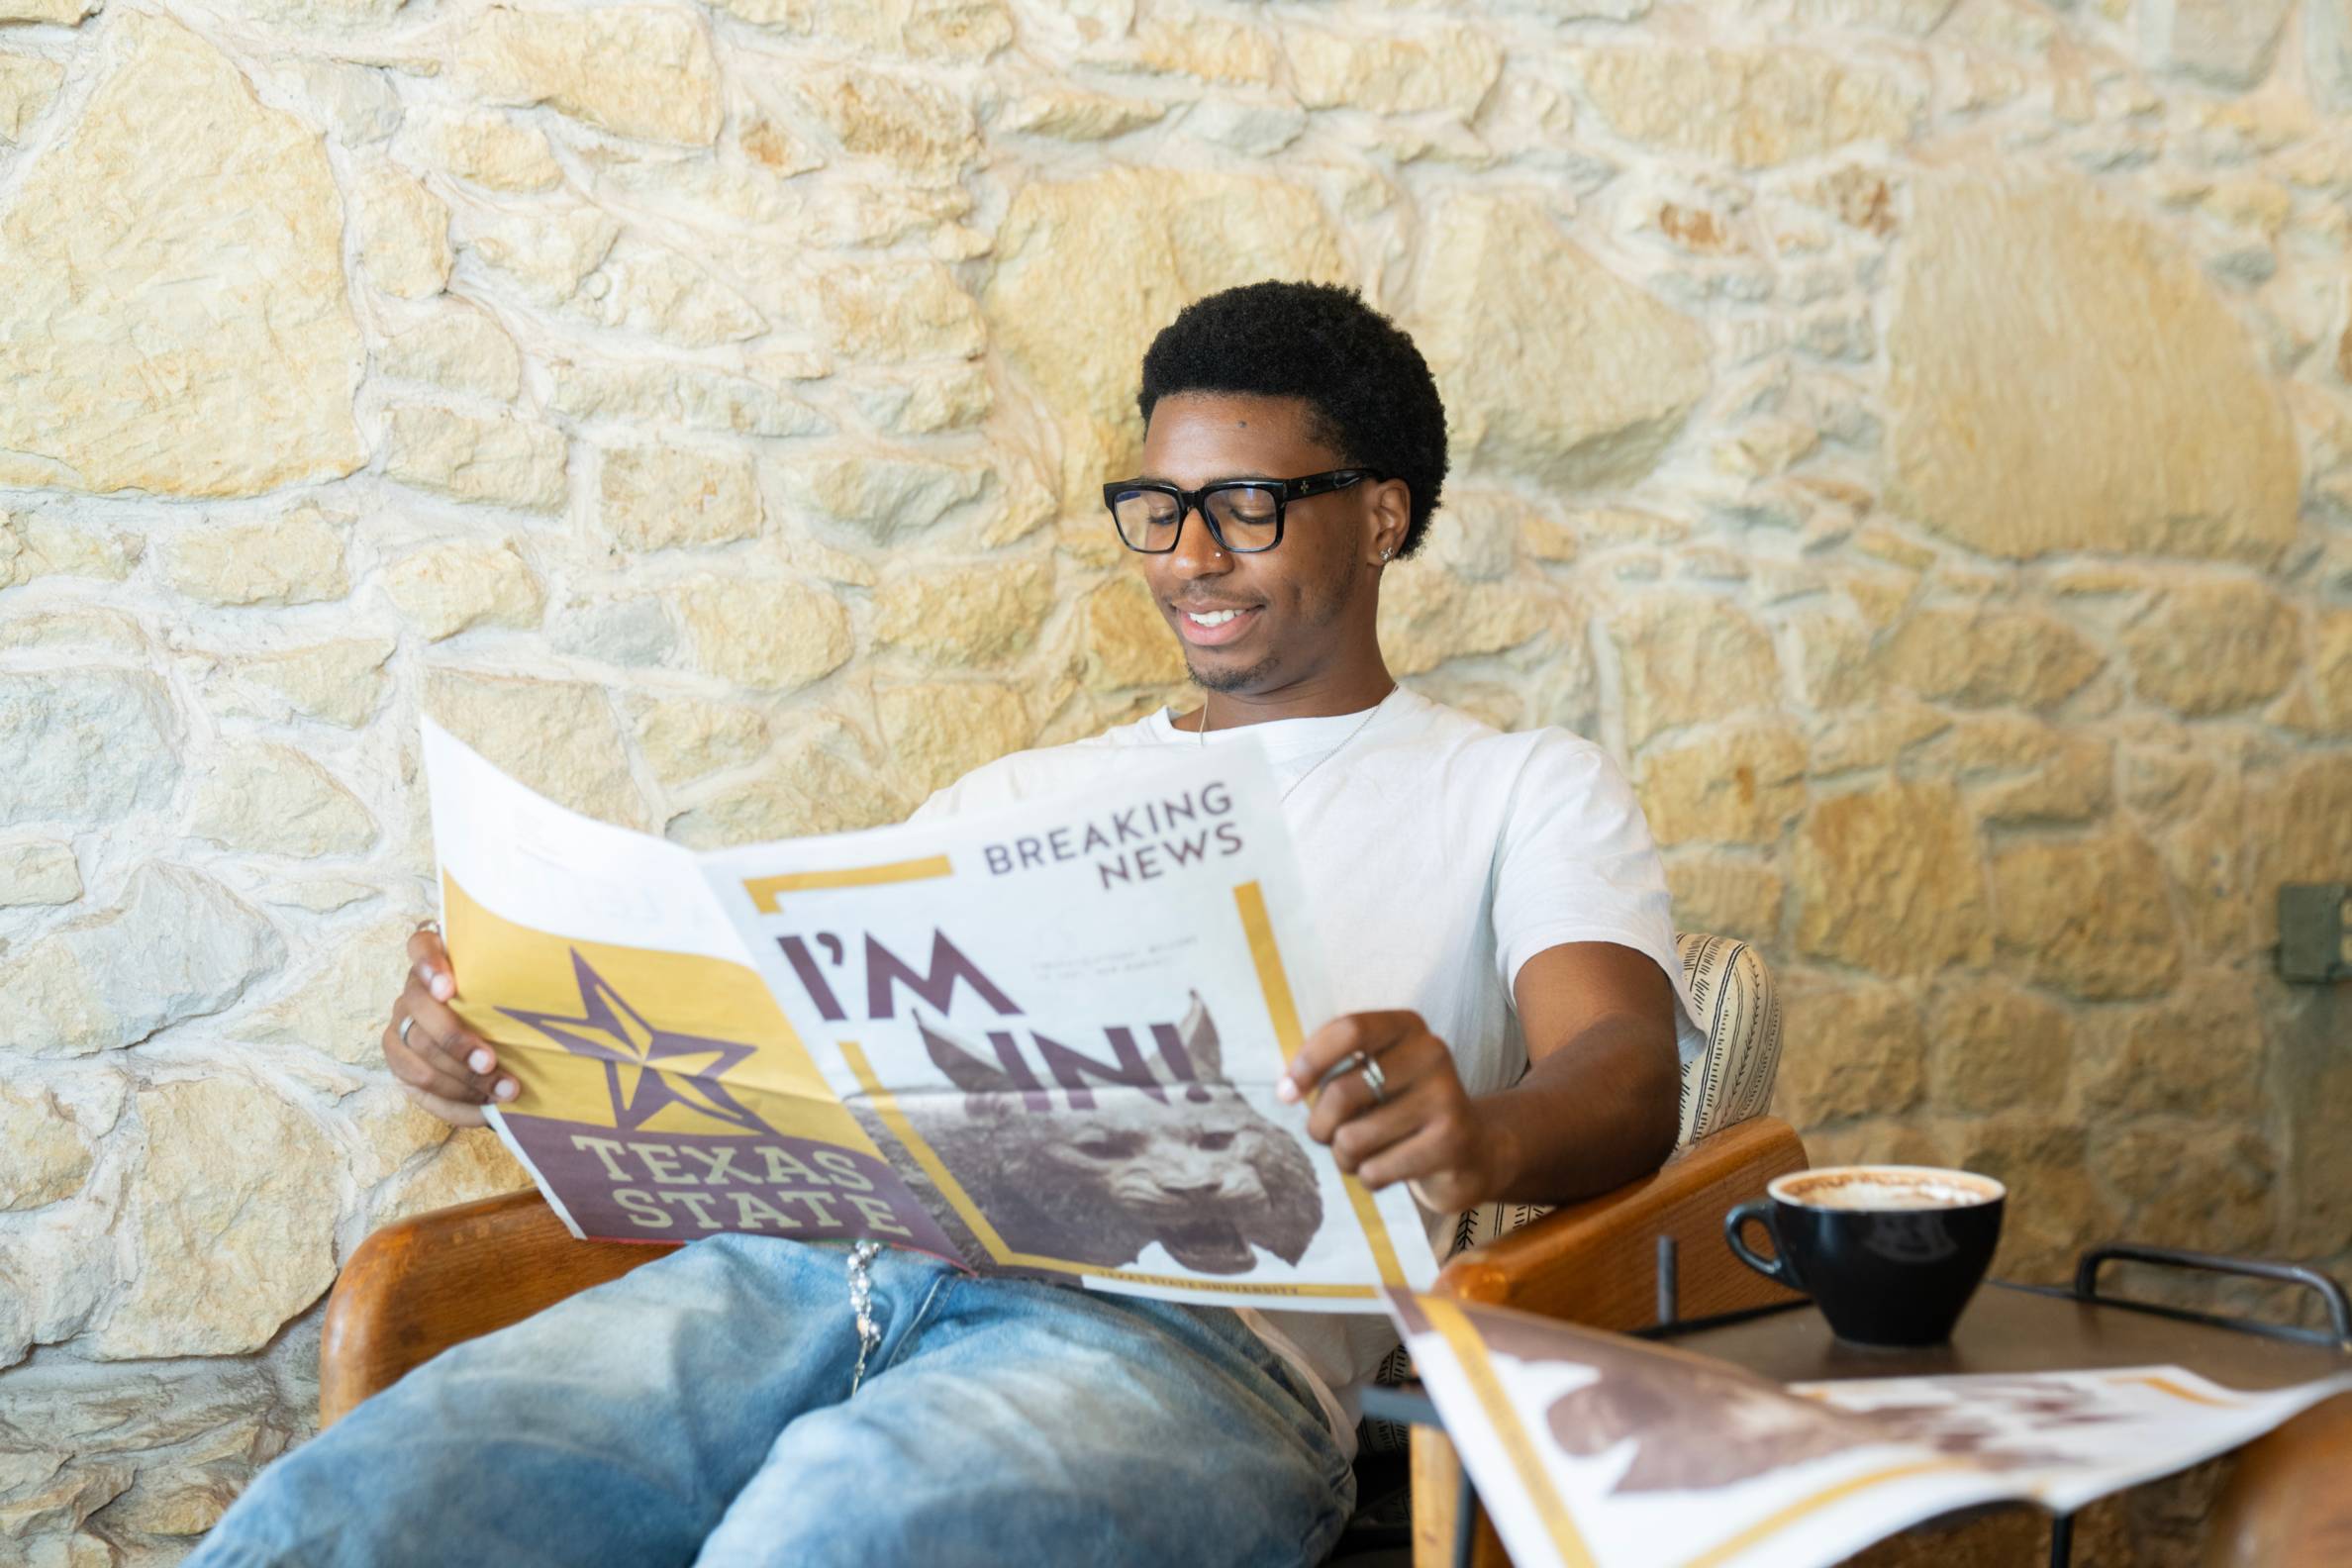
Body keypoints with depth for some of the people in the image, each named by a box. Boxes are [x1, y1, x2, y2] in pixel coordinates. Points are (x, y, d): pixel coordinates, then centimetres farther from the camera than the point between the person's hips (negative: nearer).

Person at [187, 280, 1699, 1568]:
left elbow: (1625, 1076, 0)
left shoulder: (1520, 789, 19)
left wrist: (1485, 1136, -26)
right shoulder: (1025, 792, 32)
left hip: (1187, 1318, -4)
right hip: (826, 1258, 5)